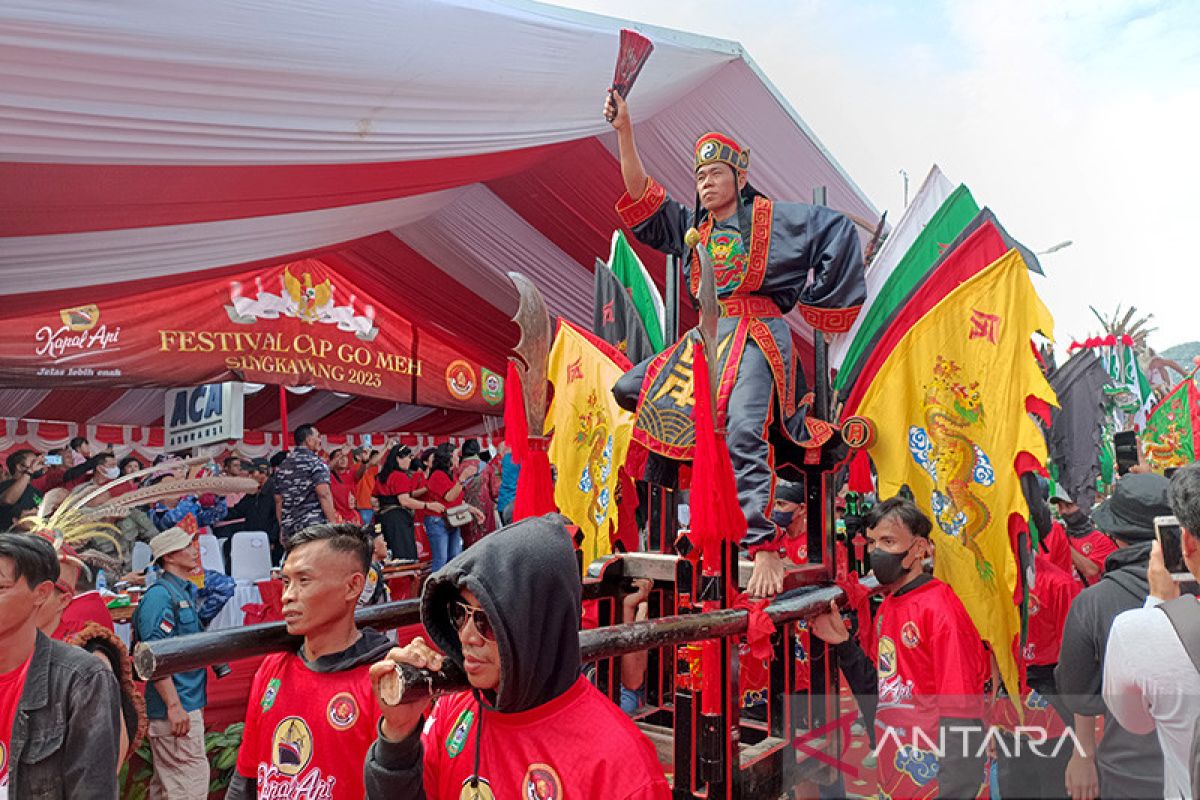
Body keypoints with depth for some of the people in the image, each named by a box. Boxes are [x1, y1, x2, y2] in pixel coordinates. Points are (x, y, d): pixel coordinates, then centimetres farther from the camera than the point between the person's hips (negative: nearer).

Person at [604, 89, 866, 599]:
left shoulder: (772, 217, 6)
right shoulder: (692, 228, 19)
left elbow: (838, 229, 5)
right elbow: (642, 202, 11)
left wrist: (815, 298, 3)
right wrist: (624, 130, 6)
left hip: (755, 337, -7)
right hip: (705, 340, 7)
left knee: (743, 436, -27)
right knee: (627, 390, 5)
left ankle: (765, 548, -23)